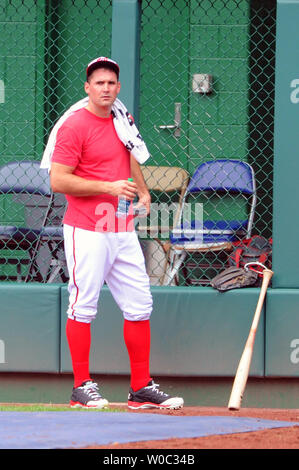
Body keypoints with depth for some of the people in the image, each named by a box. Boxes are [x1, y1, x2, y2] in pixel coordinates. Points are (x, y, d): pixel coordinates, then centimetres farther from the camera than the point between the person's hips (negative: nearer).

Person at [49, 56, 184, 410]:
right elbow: (58, 181, -15)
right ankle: (82, 387, 4)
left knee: (139, 306, 5)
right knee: (83, 307, -3)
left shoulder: (123, 121, 13)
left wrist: (142, 190, 17)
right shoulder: (75, 126, -9)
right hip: (86, 231, -7)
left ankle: (141, 388, 11)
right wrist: (109, 187, -19)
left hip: (123, 230, 7)